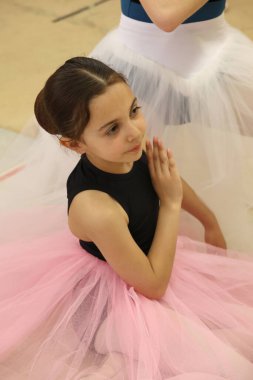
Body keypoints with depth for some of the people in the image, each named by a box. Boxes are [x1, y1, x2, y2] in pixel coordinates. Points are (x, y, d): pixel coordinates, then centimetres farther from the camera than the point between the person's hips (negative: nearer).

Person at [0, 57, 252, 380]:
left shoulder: (134, 148, -20)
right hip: (112, 305, -7)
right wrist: (171, 204, -24)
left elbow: (173, 179, 7)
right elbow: (152, 286, -25)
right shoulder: (97, 211, -40)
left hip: (151, 257, 7)